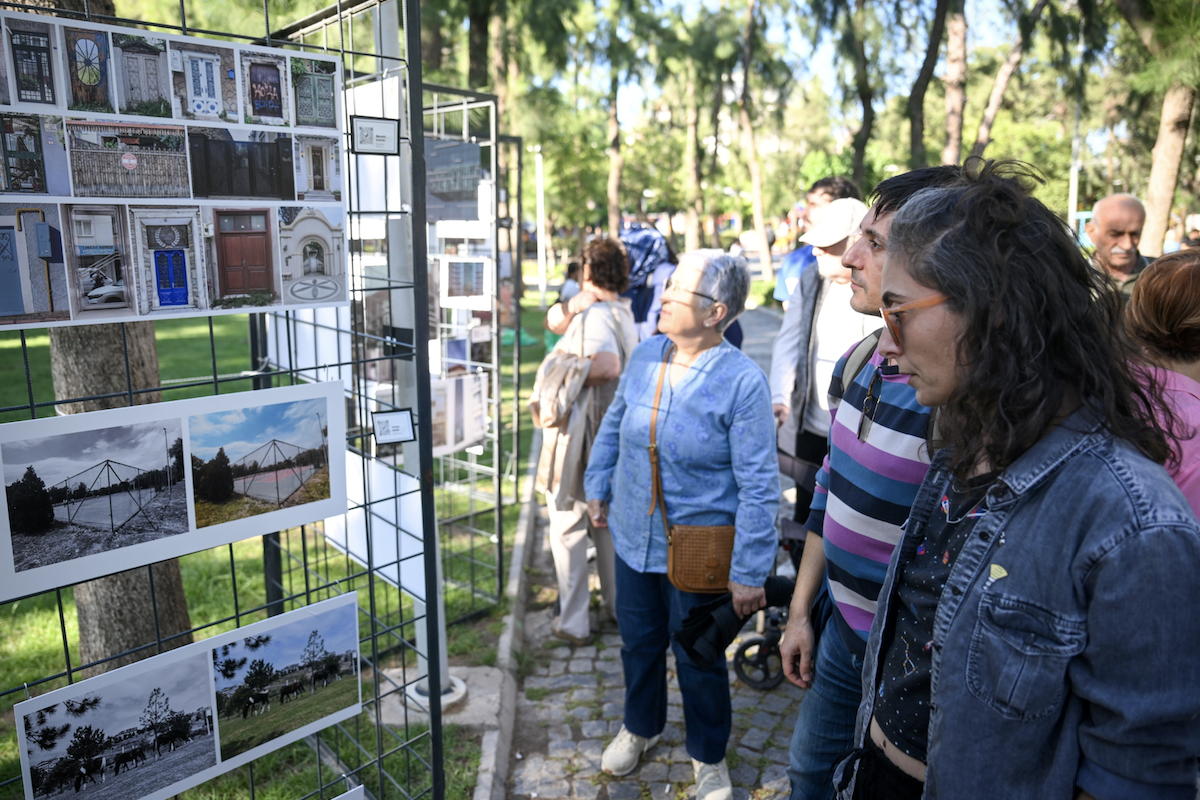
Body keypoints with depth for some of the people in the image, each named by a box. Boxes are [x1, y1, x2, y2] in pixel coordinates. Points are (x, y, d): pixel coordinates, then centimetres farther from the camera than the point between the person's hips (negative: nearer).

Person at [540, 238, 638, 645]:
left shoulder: (596, 315, -21)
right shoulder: (621, 311, 9)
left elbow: (608, 365, -39)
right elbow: (553, 318, 10)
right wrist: (572, 305, -9)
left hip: (580, 440, -9)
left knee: (568, 527, 4)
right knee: (607, 520, 21)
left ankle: (574, 623, 13)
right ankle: (618, 605, 34)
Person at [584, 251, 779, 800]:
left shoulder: (742, 381, -21)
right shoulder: (646, 354, -4)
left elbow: (758, 486, -18)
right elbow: (614, 424, 13)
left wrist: (750, 573, -16)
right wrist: (598, 487, 16)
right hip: (634, 537, 5)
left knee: (698, 660, 14)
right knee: (638, 641, 23)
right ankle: (639, 727, 52)